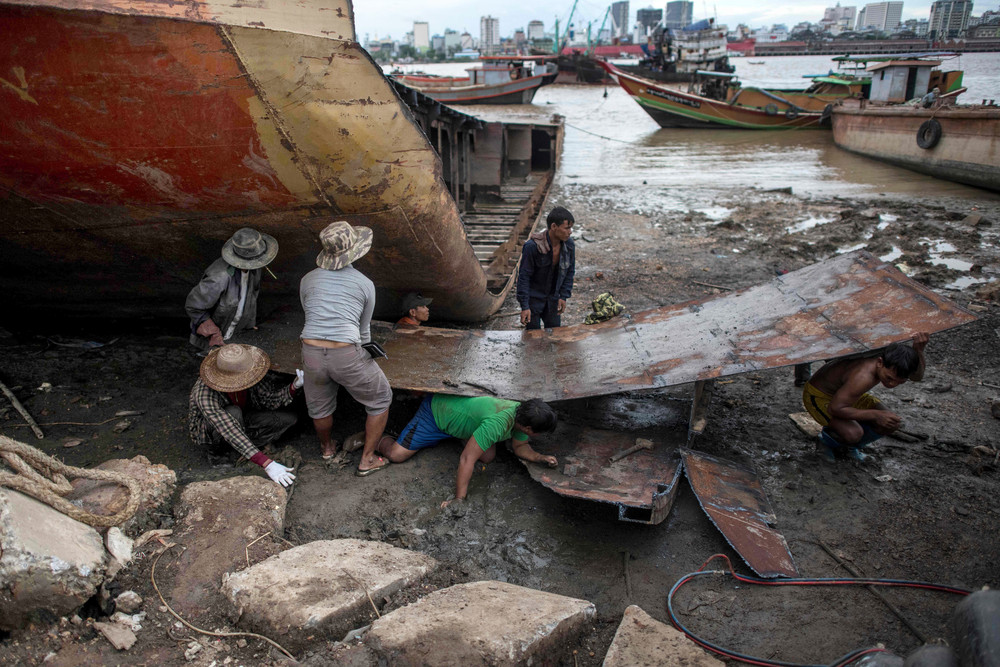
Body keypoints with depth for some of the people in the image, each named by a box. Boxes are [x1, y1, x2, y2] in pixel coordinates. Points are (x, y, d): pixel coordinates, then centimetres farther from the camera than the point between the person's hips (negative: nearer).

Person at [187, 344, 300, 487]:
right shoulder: (205, 394, -40)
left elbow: (272, 399, -22)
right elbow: (232, 434, -45)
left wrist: (294, 386, -44)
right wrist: (267, 465, -51)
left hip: (239, 421, 5)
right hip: (208, 431, -5)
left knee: (288, 418, -14)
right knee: (233, 412, -39)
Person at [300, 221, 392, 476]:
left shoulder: (308, 280, 12)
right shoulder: (365, 284, 5)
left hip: (312, 353, 3)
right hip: (347, 355, -3)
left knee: (319, 407, 30)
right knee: (381, 400, 22)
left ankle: (327, 447, 57)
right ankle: (367, 460, 28)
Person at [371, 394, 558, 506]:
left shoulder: (521, 414, -15)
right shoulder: (497, 424, -42)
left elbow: (520, 446, 4)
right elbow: (467, 459, -40)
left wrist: (540, 458, -14)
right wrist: (458, 498, -36)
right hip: (435, 411, -7)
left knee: (488, 457, -7)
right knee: (396, 454, -12)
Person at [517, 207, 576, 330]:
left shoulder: (568, 244, -9)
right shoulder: (532, 246, -25)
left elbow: (569, 271, 5)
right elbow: (524, 276, -19)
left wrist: (564, 296, 1)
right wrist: (524, 306, -19)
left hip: (553, 297, 5)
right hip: (533, 298, -5)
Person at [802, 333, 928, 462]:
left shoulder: (891, 362, -18)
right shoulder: (863, 378, -41)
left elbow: (917, 377, 1)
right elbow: (835, 409, -37)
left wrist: (918, 350, -19)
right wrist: (876, 415, -33)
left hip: (844, 392, 8)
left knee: (891, 423, -2)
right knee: (853, 434, -31)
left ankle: (848, 446, 18)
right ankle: (827, 438, 3)